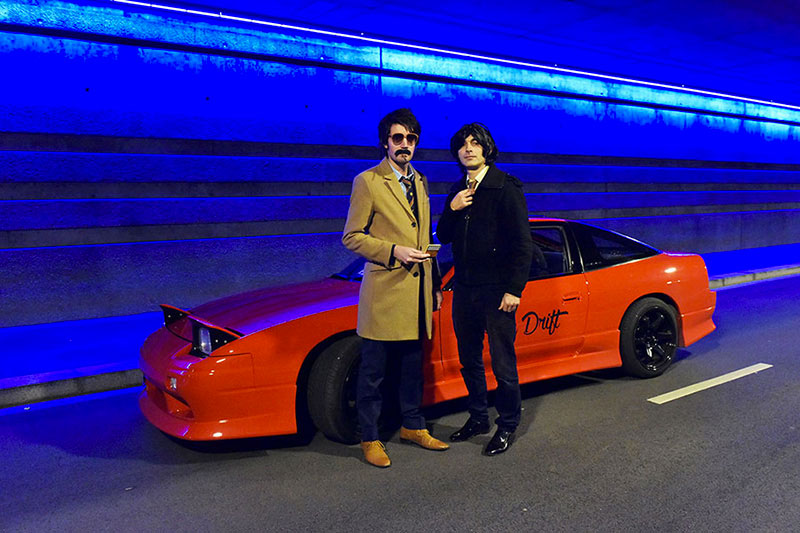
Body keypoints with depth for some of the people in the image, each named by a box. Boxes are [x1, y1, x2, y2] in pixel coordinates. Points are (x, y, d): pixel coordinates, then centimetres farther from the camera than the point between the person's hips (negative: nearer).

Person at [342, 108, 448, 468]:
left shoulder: (421, 182, 15)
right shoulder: (367, 182, -5)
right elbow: (351, 237, -6)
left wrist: (435, 283, 17)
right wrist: (394, 252, -17)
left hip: (417, 292, 6)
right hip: (383, 292, -6)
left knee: (413, 366, 17)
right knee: (373, 372, 3)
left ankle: (412, 427, 32)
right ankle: (370, 439, 17)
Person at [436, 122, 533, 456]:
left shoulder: (506, 187, -7)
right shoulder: (458, 191, 12)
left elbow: (522, 243, -10)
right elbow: (443, 237, 13)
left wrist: (515, 289, -15)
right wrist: (452, 210, -6)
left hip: (496, 291, -6)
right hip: (464, 289, 6)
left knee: (502, 363, 3)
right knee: (469, 360, 16)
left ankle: (508, 425, 20)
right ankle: (478, 418, 32)